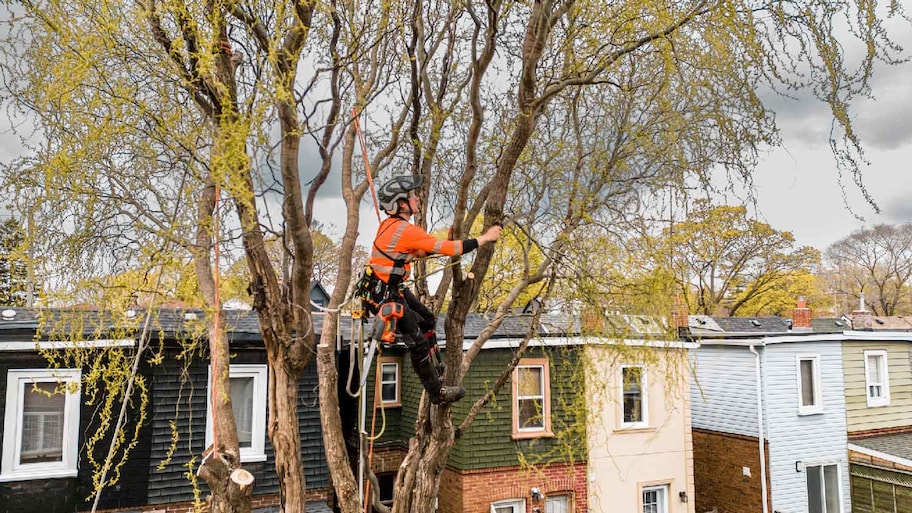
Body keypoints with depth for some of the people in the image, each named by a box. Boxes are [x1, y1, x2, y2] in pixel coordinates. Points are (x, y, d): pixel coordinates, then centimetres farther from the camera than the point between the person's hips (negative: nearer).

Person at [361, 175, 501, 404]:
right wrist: (485, 238, -11)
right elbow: (449, 249, -22)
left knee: (427, 320, 20)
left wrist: (446, 244, 7)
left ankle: (433, 371, 32)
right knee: (418, 342, 0)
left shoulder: (390, 224, 4)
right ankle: (436, 392, 14)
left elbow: (415, 252, 17)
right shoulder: (405, 231, -25)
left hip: (393, 288, 10)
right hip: (384, 296, -10)